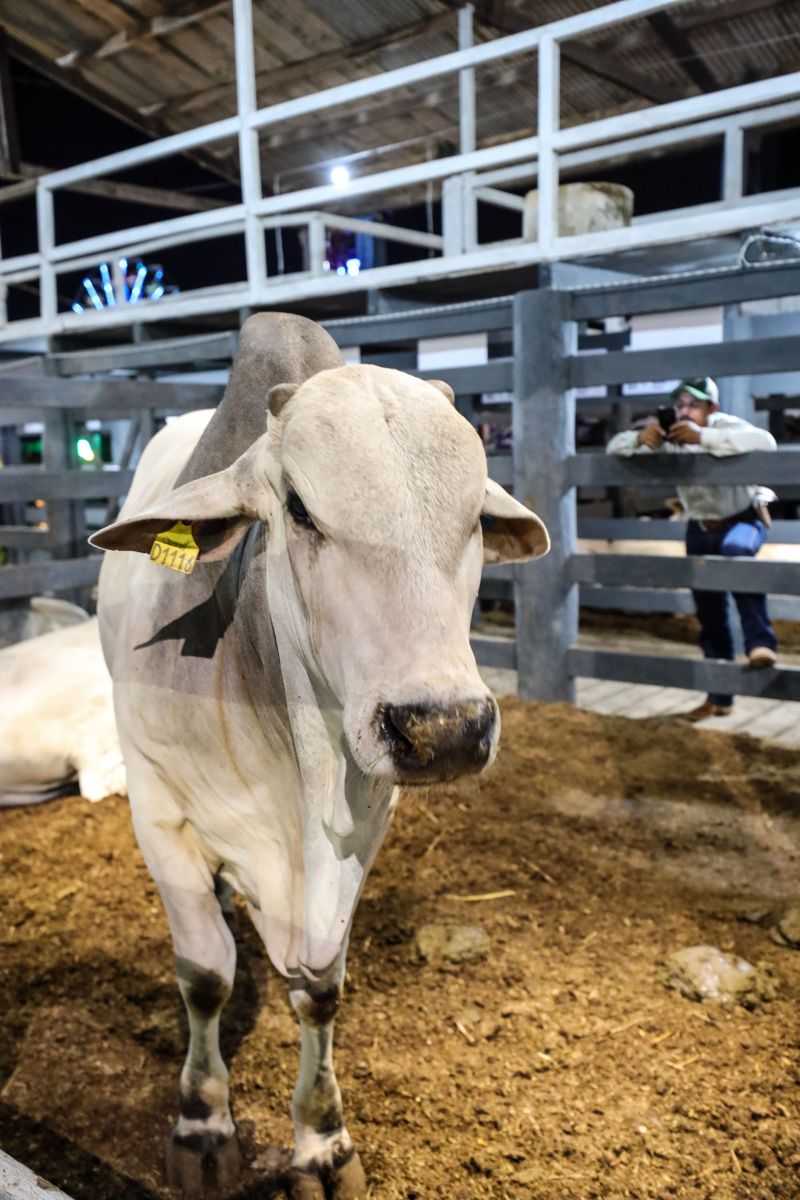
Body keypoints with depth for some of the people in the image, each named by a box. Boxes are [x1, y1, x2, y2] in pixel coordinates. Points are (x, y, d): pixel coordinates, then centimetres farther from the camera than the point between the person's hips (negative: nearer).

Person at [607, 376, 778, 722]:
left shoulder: (722, 426, -24)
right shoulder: (667, 435, -11)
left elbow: (765, 442, -44)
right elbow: (614, 448, -11)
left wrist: (702, 437, -52)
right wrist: (640, 437, -34)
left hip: (743, 519, -4)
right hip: (700, 529, 5)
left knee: (735, 551, -41)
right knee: (710, 616, 8)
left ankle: (760, 642, -35)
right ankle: (719, 698, 21)